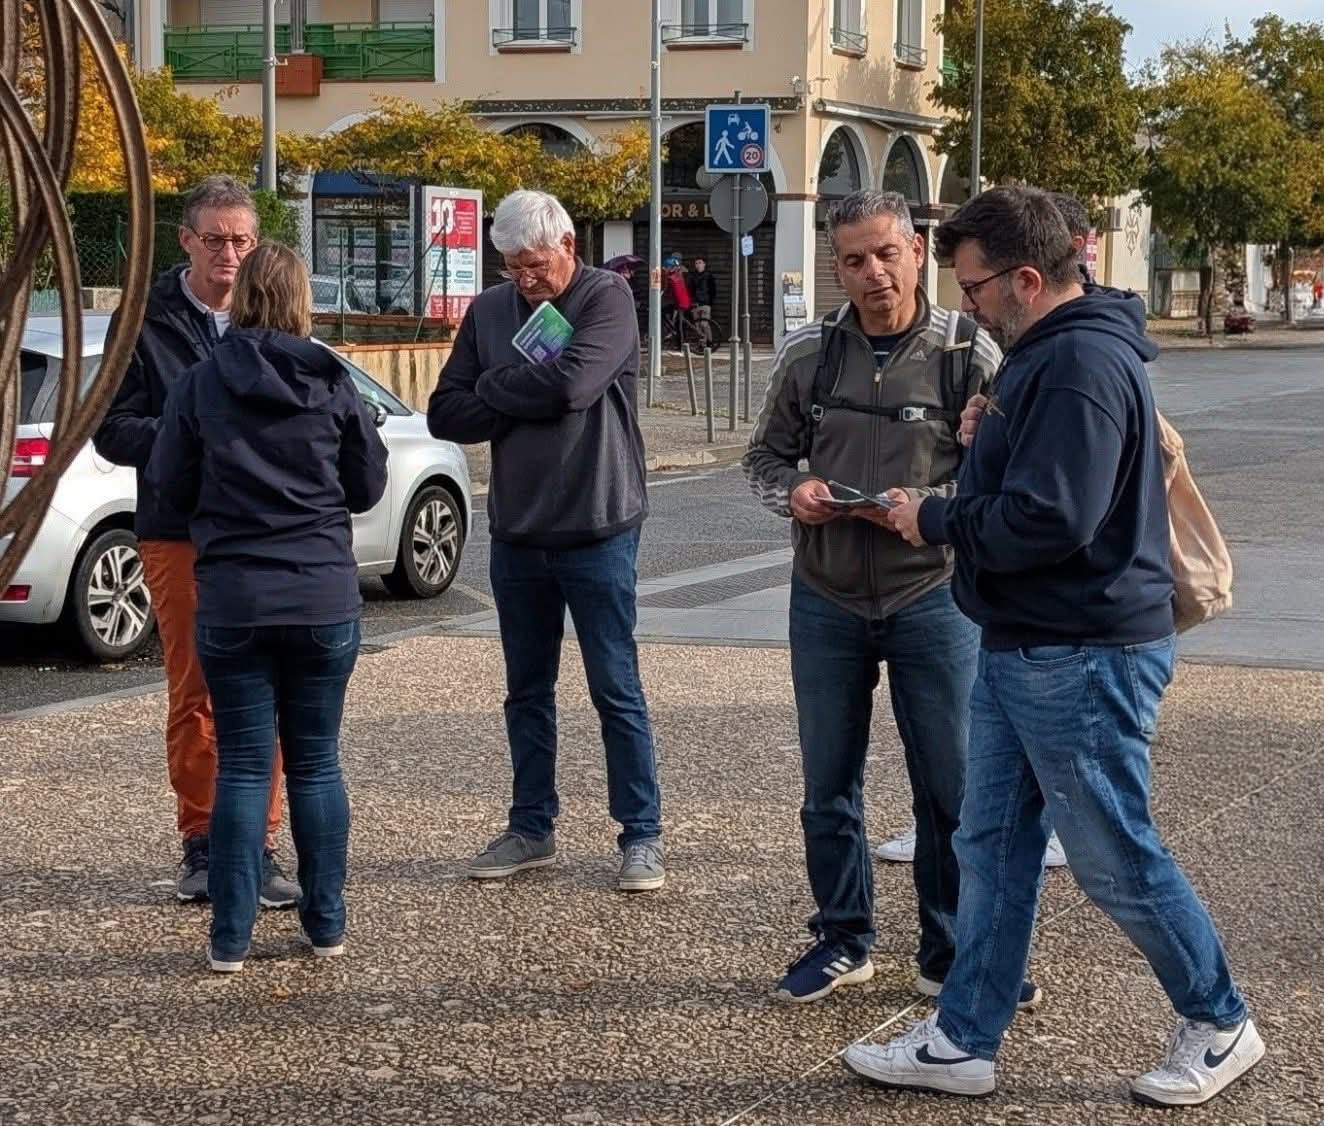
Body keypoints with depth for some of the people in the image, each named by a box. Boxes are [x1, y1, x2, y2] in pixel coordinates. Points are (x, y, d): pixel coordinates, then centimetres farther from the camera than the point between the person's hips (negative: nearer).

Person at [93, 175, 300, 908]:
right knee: (192, 696, 8)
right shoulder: (148, 321, 0)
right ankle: (201, 844, 20)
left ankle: (257, 847, 12)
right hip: (179, 536, 0)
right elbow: (112, 429, -2)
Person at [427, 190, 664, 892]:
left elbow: (574, 383, -24)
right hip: (516, 534, 5)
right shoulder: (489, 312, 7)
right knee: (527, 692, 13)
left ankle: (642, 835, 7)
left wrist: (494, 388, -8)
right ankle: (532, 828, 23)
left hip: (597, 531, -5)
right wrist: (526, 399, -13)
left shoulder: (607, 299, -7)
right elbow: (445, 415, 2)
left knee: (616, 690, 0)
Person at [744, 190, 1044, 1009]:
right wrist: (792, 493, -10)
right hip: (827, 601, 3)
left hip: (932, 598, -3)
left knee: (950, 788, 5)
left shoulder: (968, 353, -8)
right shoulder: (808, 354, 1)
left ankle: (952, 955, 20)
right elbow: (767, 455, 11)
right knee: (829, 786, 13)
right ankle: (844, 941, 29)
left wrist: (923, 509, -23)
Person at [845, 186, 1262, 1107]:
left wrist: (934, 521, -13)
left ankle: (1220, 1025, 21)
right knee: (993, 846, 12)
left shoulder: (1082, 364, -22)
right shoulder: (1046, 355, 12)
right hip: (1023, 650, 10)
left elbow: (1047, 520, -28)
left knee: (1116, 860, 2)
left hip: (1083, 658, -10)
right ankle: (963, 1042, 20)